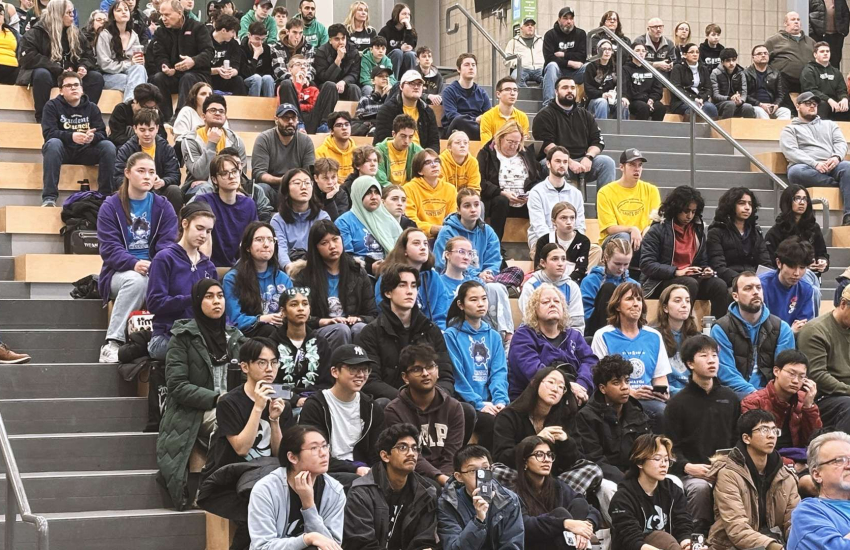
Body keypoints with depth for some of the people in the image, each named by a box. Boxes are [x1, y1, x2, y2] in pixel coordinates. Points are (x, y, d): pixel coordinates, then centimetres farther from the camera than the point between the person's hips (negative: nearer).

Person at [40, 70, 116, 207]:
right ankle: (49, 197, -40)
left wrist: (93, 137, -28)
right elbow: (48, 133, -14)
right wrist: (71, 136, -33)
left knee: (109, 146, -23)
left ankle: (106, 194, -21)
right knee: (53, 143, -35)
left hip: (86, 151, 2)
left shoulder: (91, 107, 8)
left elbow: (102, 133, -2)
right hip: (63, 151, -2)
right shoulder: (52, 106, 0)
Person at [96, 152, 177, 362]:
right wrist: (134, 263, -28)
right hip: (120, 272, -2)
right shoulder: (111, 207, 3)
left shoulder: (163, 207, 11)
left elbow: (168, 243, 0)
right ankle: (112, 343, -36)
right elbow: (109, 248, -8)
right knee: (136, 279, -38)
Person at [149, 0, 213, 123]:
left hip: (196, 74, -3)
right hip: (172, 74, 3)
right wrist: (165, 67, -23)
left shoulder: (198, 28, -1)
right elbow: (159, 56, 1)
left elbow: (208, 52, -10)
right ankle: (166, 120, -32)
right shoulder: (160, 32, 9)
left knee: (188, 78, -37)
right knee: (157, 78, -28)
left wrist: (194, 61, -31)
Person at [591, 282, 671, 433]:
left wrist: (663, 392, -5)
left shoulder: (654, 336, 19)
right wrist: (631, 393, -14)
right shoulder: (603, 336, 5)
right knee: (661, 411, -32)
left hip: (650, 398, 4)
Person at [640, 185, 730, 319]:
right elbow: (646, 264, -12)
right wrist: (676, 272, -21)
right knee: (690, 284, -36)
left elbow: (703, 261, 23)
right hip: (660, 282, -5)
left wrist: (706, 270, -3)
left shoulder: (698, 230, 16)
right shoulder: (658, 230, -3)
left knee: (719, 285, -23)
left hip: (692, 278, 5)